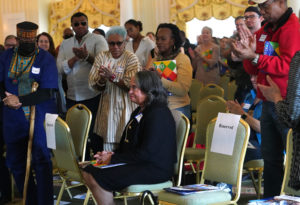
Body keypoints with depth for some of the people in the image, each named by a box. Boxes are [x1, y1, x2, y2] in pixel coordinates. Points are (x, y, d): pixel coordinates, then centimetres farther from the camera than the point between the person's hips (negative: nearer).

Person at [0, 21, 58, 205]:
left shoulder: (46, 58, -6)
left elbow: (47, 92, -13)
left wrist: (19, 100, -20)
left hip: (40, 119, -4)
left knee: (42, 162, -3)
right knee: (16, 162, 11)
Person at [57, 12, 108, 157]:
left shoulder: (98, 39, 0)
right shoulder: (65, 44, 14)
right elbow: (60, 68, 2)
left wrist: (87, 56, -26)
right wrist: (76, 57, -12)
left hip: (93, 96, -5)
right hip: (72, 97, 5)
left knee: (95, 135, -3)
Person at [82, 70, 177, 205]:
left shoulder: (158, 114, -16)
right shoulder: (139, 112, 18)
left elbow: (146, 153, -21)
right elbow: (126, 145, 22)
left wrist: (113, 159, -15)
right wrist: (112, 154, 1)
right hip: (136, 163, 10)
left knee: (99, 178, -23)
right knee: (88, 172, -2)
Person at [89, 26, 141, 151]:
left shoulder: (131, 58, -3)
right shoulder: (102, 56, 8)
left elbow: (131, 85, -14)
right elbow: (93, 85, 3)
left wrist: (112, 77, -23)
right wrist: (102, 80, -18)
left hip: (125, 109, -3)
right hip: (107, 107, 4)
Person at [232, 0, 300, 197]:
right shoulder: (264, 30, 15)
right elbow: (253, 70, 18)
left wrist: (254, 57, -21)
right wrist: (249, 51, -2)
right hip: (268, 104, 8)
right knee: (270, 158, 10)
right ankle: (270, 198, 16)